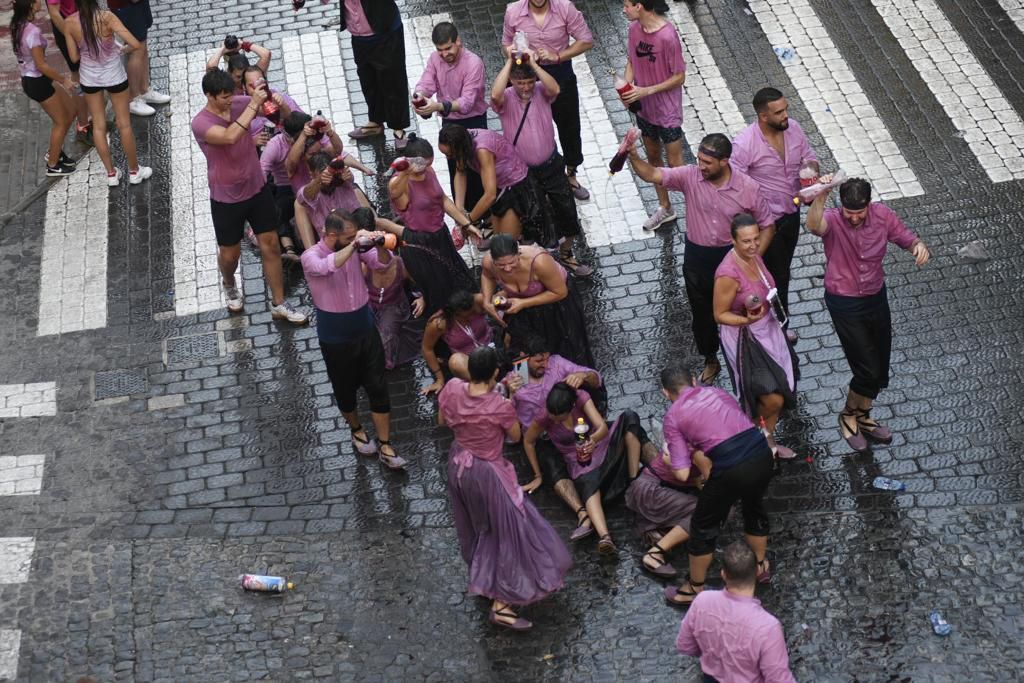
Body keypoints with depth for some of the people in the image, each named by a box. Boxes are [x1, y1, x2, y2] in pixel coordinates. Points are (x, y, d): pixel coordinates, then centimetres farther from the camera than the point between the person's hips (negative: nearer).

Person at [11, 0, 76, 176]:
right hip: (38, 82, -9)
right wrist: (63, 80, -12)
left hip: (29, 79, 9)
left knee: (70, 111, 21)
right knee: (61, 122, 9)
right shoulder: (33, 31, -29)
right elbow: (41, 66, -24)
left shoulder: (18, 25, 0)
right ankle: (53, 166, 22)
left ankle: (54, 151, 34)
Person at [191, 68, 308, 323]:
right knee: (230, 253, 14)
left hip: (257, 189, 4)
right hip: (226, 199, -3)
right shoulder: (201, 123, -24)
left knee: (271, 246, 7)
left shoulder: (240, 103, -10)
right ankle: (229, 284, 48)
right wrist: (253, 105, -40)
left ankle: (278, 304, 21)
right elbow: (230, 136, -43)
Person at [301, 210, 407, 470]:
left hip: (366, 329, 3)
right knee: (345, 389, 17)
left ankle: (384, 446, 15)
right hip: (336, 338, -3)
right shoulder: (311, 256, -20)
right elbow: (326, 266, -43)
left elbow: (383, 263, -12)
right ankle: (356, 430, 45)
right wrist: (353, 246, -55)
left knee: (378, 388, 4)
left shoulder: (355, 248, -6)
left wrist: (380, 246, -33)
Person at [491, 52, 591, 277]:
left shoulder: (541, 92, -6)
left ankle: (566, 254, 33)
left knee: (567, 212, 11)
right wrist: (509, 62, -33)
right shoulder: (506, 99, -12)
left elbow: (555, 89, -29)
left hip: (551, 166, 2)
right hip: (523, 172, -2)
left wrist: (534, 64, -30)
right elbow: (495, 95, -37)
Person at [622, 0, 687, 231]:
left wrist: (646, 91, -24)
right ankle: (665, 208, 39)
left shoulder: (668, 35, -27)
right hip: (644, 108, 7)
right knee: (653, 158, 21)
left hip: (667, 111, -7)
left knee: (675, 165, 3)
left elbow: (679, 77, -19)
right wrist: (627, 86, -11)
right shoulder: (634, 28, -7)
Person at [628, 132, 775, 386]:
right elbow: (652, 175, -20)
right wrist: (633, 156, -40)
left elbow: (767, 226, -7)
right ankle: (710, 361, 44)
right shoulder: (690, 176, -15)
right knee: (702, 314, 20)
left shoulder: (748, 188, -18)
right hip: (697, 258, 2)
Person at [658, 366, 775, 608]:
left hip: (730, 469, -5)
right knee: (754, 506, 34)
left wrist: (669, 459, 23)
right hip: (762, 453, 5)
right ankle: (760, 566, 54)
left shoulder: (673, 416, 6)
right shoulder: (716, 391, 20)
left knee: (704, 527, 19)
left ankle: (695, 589, 35)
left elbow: (682, 474, 1)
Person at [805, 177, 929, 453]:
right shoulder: (832, 220, -24)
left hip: (876, 297, 5)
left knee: (880, 370, 16)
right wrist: (821, 197, -67)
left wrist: (919, 246, -26)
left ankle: (862, 417, 42)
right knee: (869, 371, -6)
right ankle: (848, 416, 23)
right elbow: (813, 225, -48)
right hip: (845, 304, -5)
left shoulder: (882, 215, -11)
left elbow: (907, 239, -1)